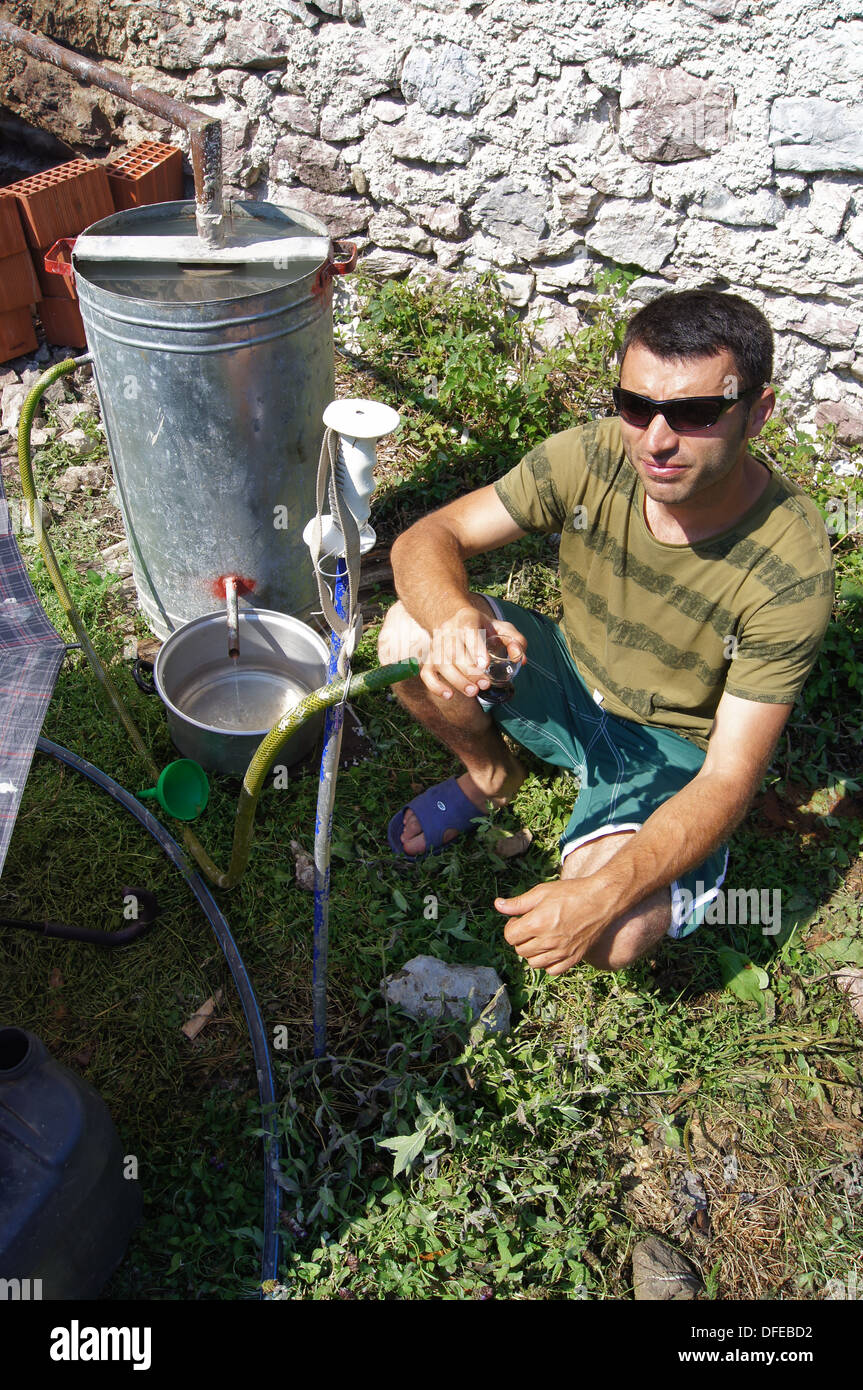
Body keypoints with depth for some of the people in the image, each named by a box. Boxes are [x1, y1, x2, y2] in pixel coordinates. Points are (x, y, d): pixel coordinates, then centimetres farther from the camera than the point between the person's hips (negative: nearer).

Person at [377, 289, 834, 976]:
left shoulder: (790, 570, -29)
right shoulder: (592, 457, -21)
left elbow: (730, 780, -28)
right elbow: (427, 539, -17)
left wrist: (603, 895, -43)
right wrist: (453, 614, -43)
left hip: (675, 745, -3)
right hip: (570, 680, 4)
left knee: (610, 936, -29)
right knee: (410, 635, -23)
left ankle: (684, 883, 9)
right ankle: (492, 773, 9)